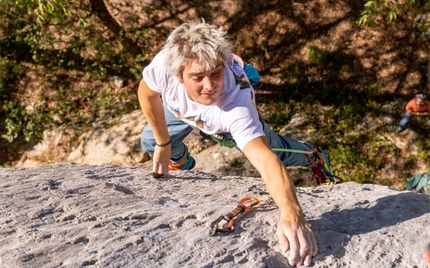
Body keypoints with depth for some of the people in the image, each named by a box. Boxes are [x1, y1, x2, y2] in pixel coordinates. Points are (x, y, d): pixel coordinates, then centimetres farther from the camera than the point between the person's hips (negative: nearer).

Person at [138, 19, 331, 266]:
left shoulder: (237, 104, -52)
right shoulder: (165, 64, -44)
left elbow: (265, 157, -64)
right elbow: (147, 93, -20)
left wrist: (291, 214, -80)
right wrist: (163, 144, -15)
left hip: (232, 115, -2)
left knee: (275, 149, 11)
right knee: (151, 142, 6)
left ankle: (311, 154, 47)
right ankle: (181, 164, 42)